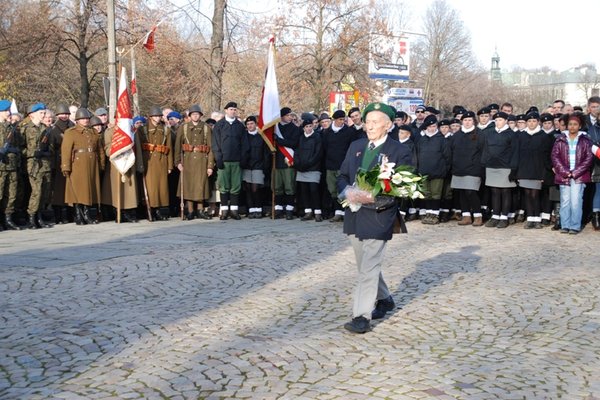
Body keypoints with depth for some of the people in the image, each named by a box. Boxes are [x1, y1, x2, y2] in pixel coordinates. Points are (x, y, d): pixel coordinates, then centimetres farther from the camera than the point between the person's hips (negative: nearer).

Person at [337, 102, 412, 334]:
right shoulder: (356, 146, 11)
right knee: (367, 265, 18)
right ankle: (384, 300, 39)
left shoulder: (398, 151, -6)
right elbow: (342, 176, 14)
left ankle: (362, 317, -5)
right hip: (355, 216, 6)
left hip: (379, 216, -6)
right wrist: (347, 191, -8)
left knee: (369, 268, -9)